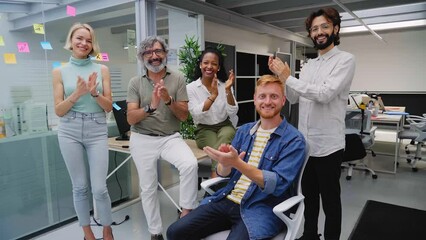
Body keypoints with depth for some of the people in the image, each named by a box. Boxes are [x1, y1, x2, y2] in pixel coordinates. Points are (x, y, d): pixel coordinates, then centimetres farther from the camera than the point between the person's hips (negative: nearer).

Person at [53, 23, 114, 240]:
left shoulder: (102, 70, 3)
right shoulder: (60, 72, 3)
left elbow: (109, 107, 2)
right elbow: (58, 111, 0)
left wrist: (95, 93, -17)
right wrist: (77, 94, -16)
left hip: (97, 132, 0)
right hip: (70, 132, 1)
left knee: (99, 188, -2)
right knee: (79, 186, 9)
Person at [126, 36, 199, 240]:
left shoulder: (177, 79, -2)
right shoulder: (136, 83, -1)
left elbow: (184, 116, -5)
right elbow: (130, 118, -9)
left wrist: (169, 100, -23)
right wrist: (151, 107, -27)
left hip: (171, 137, -1)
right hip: (143, 140, 1)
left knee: (191, 165, -28)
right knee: (148, 187, 8)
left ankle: (187, 211, -7)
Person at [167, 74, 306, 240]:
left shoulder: (294, 139, -8)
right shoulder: (243, 131, 8)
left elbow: (278, 185, -17)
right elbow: (223, 173, 7)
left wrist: (237, 163, -28)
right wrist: (225, 163, -18)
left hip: (261, 209, -4)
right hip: (226, 201, 5)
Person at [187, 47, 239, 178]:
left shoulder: (224, 85, 1)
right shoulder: (191, 88, -5)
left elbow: (233, 113, -8)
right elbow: (196, 115, -17)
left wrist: (228, 91, -22)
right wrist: (213, 95, -27)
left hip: (225, 126, 2)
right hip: (204, 129, -1)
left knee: (225, 136, -34)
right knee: (216, 145, -33)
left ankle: (215, 175, -35)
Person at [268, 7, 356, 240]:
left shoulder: (345, 59, -9)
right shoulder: (308, 65, 12)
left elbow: (325, 94, -23)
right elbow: (294, 98, 11)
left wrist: (289, 77, -18)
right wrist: (280, 76, -2)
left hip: (328, 145, -7)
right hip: (305, 143, 7)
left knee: (330, 201, 9)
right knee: (309, 196, 21)